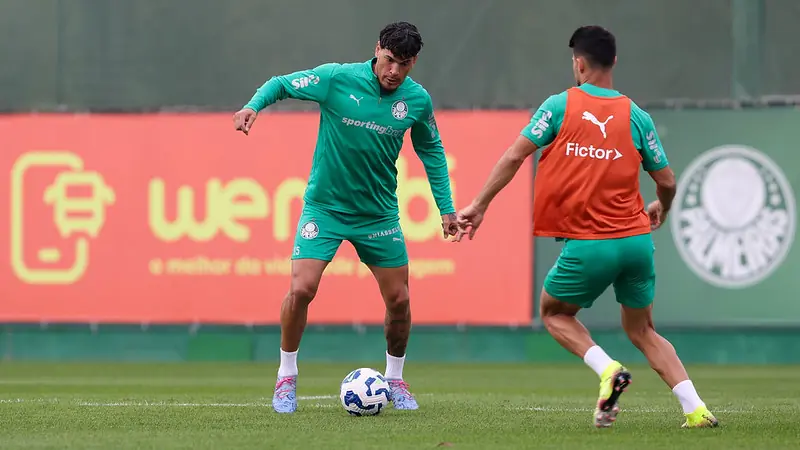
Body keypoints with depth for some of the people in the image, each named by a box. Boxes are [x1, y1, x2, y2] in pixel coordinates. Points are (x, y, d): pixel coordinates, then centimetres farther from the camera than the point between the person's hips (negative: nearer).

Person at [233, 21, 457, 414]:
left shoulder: (417, 100, -5)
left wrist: (446, 207, 8)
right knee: (301, 289, -17)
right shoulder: (337, 79, -15)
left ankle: (395, 379, 28)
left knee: (399, 300, 3)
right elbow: (280, 84, -5)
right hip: (324, 205, -3)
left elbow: (431, 151, 10)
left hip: (379, 212, 3)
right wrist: (253, 105, -25)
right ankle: (286, 377, 4)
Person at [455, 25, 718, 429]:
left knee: (554, 312, 21)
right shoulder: (636, 116, 6)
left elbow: (514, 156, -5)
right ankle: (695, 409, 2)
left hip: (588, 245, -4)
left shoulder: (560, 105, -1)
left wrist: (479, 205, 3)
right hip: (637, 241, 4)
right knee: (642, 331, 19)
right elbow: (666, 180, 8)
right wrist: (661, 210, 31)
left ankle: (608, 370, -6)